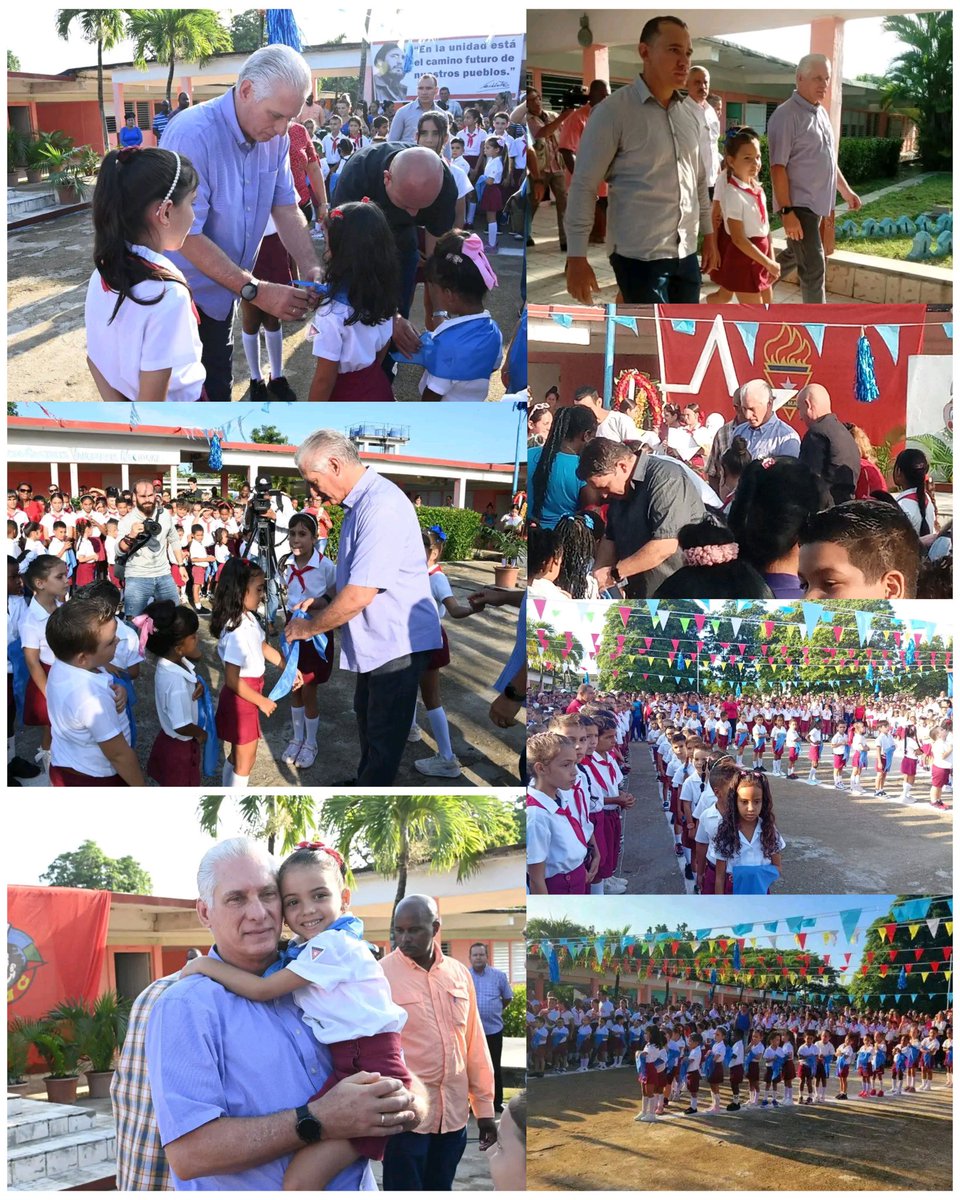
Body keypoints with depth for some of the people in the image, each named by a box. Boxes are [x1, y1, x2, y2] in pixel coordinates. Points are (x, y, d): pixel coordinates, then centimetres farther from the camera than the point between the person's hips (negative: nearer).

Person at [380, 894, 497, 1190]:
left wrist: (484, 1106, 11)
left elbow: (475, 1044, 11)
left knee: (441, 1188, 15)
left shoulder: (459, 973, 6)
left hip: (453, 1112, 5)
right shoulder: (380, 976, -9)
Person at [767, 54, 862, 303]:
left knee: (794, 255, 21)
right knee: (814, 266, -9)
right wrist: (787, 211, -24)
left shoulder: (821, 113, 12)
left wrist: (846, 190, 26)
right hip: (799, 204, -9)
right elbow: (777, 167, -19)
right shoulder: (786, 115, -15)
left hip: (817, 203, 9)